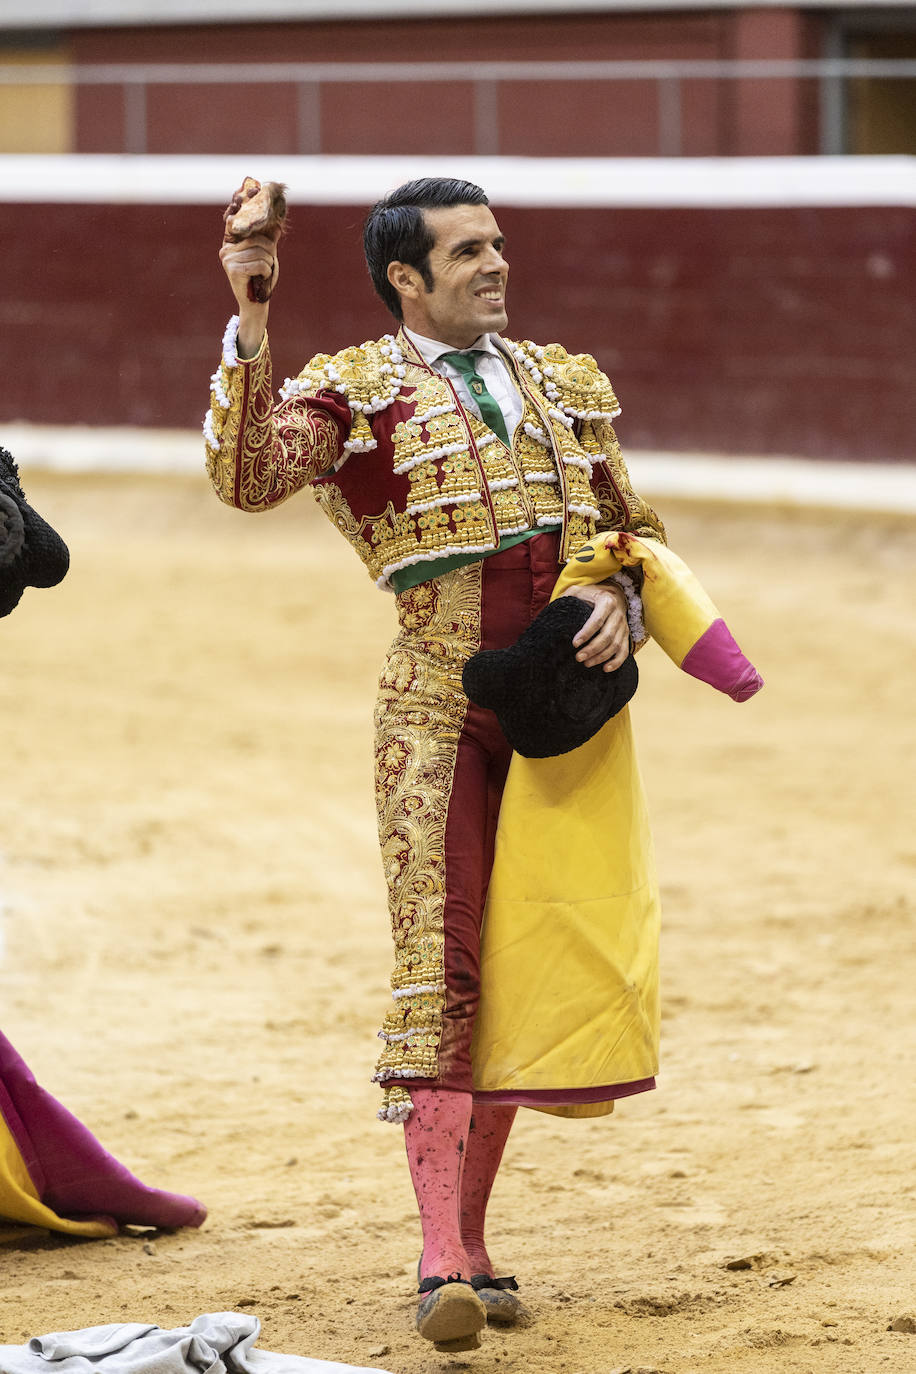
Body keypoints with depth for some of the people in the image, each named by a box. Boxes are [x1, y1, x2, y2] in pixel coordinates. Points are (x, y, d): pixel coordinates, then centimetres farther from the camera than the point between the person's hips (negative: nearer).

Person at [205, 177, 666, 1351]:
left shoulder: (565, 384, 15)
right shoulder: (353, 391, 0)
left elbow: (637, 531, 21)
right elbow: (247, 475, -18)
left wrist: (620, 600, -2)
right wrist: (248, 325, -28)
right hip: (439, 709, -5)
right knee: (439, 967, -13)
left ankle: (471, 1240, 16)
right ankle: (442, 1264, -16)